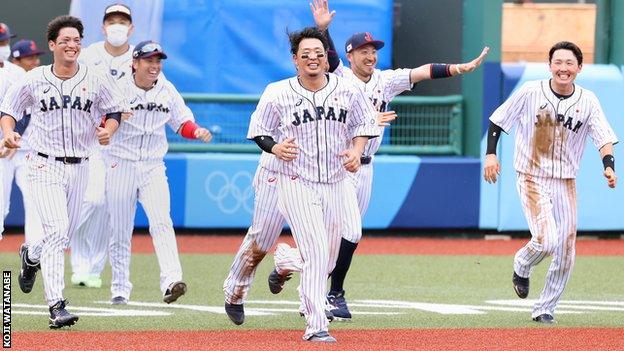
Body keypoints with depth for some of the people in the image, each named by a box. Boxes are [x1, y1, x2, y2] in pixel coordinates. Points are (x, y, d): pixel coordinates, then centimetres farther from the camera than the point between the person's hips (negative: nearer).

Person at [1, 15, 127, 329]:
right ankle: (56, 307, -23)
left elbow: (115, 111, 13)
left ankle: (30, 256, 49)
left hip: (79, 168, 4)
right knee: (57, 229, -19)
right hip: (45, 165, -4)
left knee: (65, 234, 13)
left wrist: (108, 129, -8)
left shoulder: (94, 81, 1)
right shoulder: (34, 80, -2)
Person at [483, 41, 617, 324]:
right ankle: (521, 267, 13)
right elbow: (498, 119, 2)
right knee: (546, 241, -21)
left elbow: (604, 138, -9)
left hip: (565, 183, 4)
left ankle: (544, 309, 18)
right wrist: (491, 154, -9)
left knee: (565, 252, 2)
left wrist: (609, 167, -28)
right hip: (532, 179, -3)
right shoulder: (530, 93, -7)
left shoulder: (588, 101, -2)